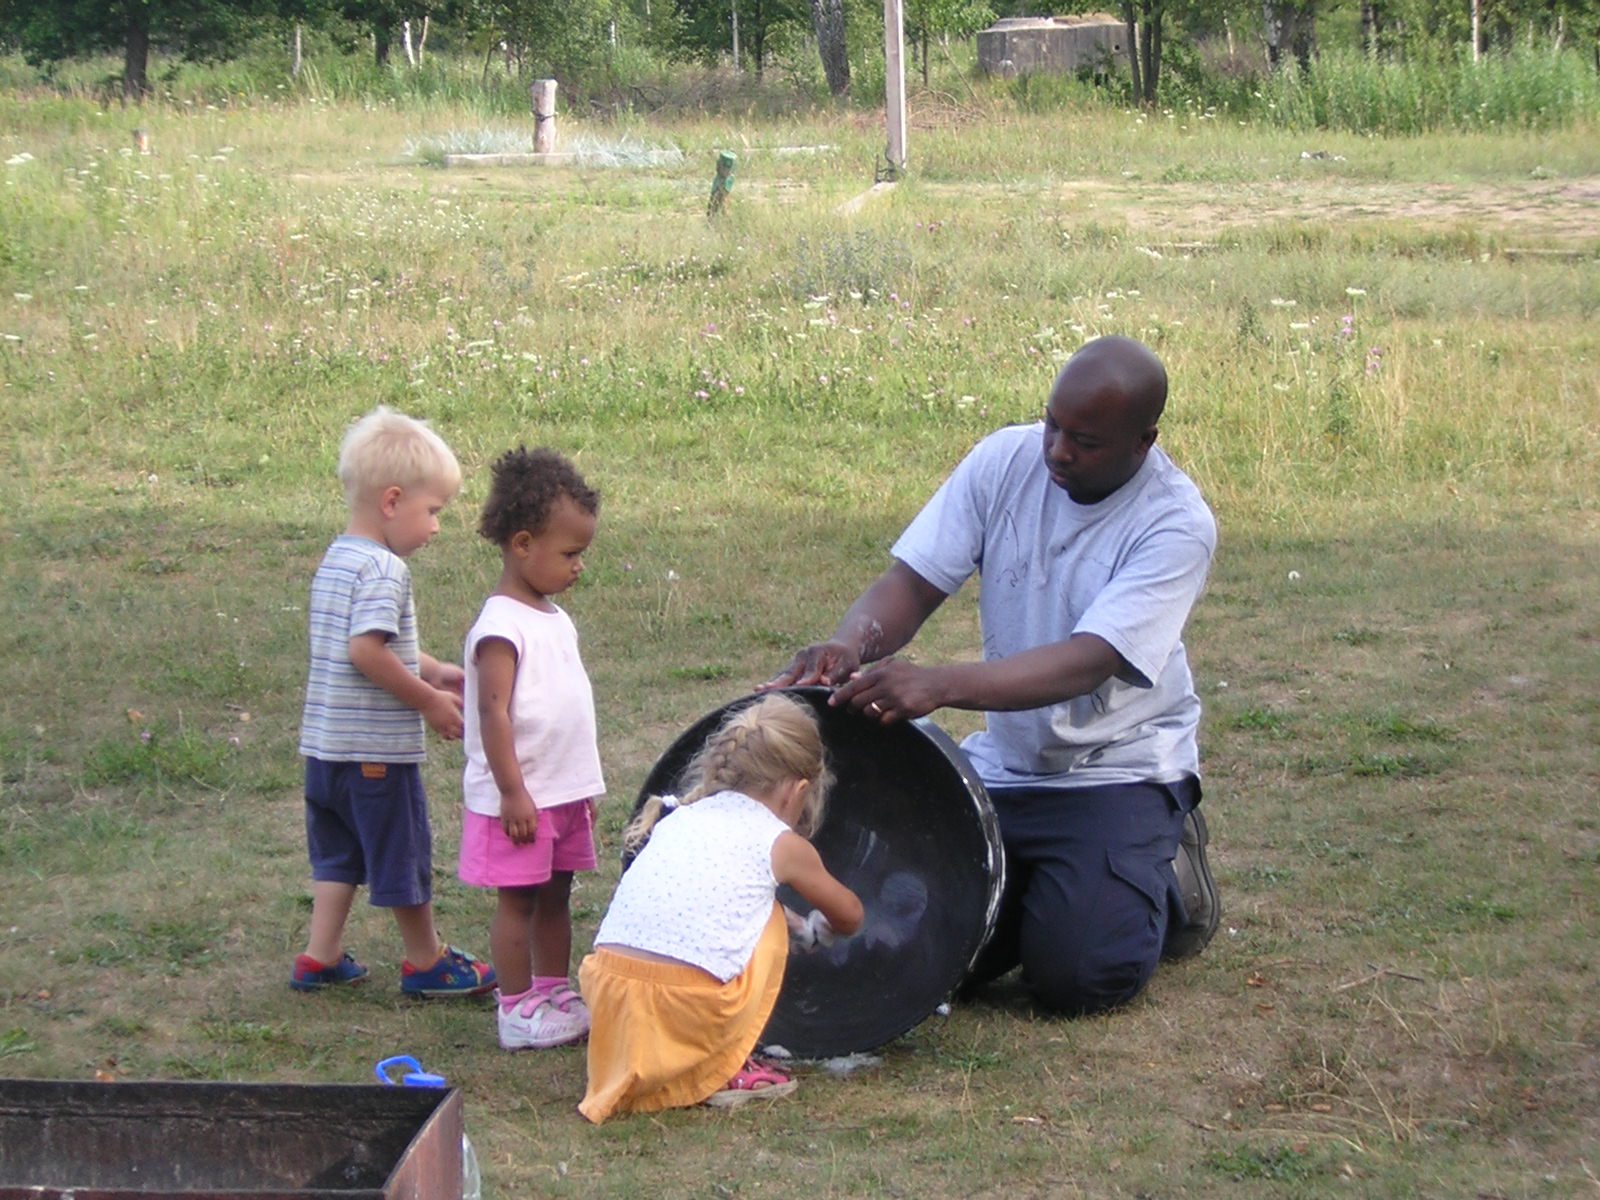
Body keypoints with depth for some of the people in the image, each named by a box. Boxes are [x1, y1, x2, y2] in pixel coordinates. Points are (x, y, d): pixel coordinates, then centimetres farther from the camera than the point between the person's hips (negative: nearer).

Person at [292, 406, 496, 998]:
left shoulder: (335, 560, 12)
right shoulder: (383, 570, -19)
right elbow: (366, 650, -28)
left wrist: (434, 671, 13)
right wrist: (429, 701, -19)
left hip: (325, 746, 9)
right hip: (376, 749, -9)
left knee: (340, 853, 19)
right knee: (404, 853, 6)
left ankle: (320, 955, 23)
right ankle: (426, 963, 19)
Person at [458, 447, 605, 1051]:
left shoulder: (555, 619, 11)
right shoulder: (501, 627, -17)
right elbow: (493, 712, -21)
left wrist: (585, 788, 20)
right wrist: (513, 793, -22)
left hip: (564, 793, 8)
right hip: (520, 799, -8)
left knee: (555, 896, 15)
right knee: (518, 901, 1)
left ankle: (553, 995, 24)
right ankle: (517, 1010, 8)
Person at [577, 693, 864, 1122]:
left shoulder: (680, 816, 21)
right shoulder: (783, 845, 9)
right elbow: (849, 917, 27)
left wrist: (800, 926, 47)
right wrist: (811, 928, 52)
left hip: (606, 993, 5)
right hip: (687, 1008, -5)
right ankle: (725, 1074, 17)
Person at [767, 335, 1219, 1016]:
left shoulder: (1176, 524, -19)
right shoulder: (1007, 461, -5)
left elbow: (1090, 662, -30)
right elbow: (915, 578, -7)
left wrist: (939, 685, -45)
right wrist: (852, 643, -32)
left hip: (1121, 772, -4)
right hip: (1003, 762, 4)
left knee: (1076, 975, -19)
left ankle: (1167, 878, 13)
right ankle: (1042, 882, 21)